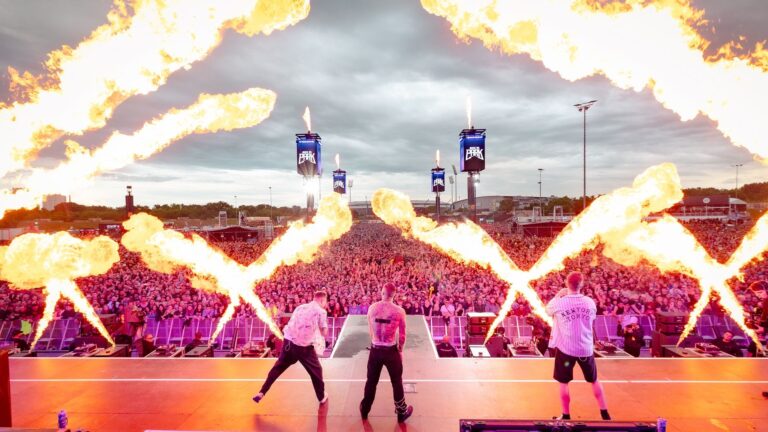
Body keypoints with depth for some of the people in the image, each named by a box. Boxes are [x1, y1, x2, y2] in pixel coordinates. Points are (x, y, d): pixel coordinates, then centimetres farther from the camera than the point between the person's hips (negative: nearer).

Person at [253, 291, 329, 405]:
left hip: (289, 342, 4)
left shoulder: (300, 307, 15)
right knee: (316, 370, 16)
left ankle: (261, 393, 20)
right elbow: (324, 333, -1)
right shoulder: (321, 311, -1)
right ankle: (322, 397, 28)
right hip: (304, 346, -4)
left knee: (277, 368, 21)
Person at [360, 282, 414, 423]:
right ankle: (402, 412, 32)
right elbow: (402, 334, -7)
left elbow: (370, 330, 5)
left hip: (375, 349, 2)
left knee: (371, 381, 19)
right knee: (396, 381, 17)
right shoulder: (399, 311, -14)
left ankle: (365, 410, 37)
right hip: (391, 350, -2)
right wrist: (400, 350, 8)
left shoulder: (372, 308, -6)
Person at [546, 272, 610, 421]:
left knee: (563, 383, 11)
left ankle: (566, 416, 19)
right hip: (586, 348, 3)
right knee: (594, 381, 24)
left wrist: (558, 295, 16)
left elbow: (548, 310, 9)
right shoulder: (590, 302, -5)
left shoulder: (559, 303, -15)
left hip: (565, 348, -3)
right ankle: (605, 413, 33)